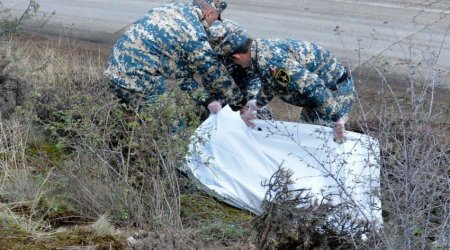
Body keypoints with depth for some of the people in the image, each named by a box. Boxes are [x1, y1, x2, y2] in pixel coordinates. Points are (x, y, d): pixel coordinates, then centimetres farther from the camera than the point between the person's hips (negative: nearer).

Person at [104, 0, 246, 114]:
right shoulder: (194, 35, -14)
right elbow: (214, 73, -3)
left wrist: (205, 98, 12)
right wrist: (239, 102, 12)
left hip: (114, 69, 9)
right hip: (136, 83, -9)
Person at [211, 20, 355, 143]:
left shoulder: (272, 62, -33)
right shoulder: (263, 48, 0)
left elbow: (314, 88, -37)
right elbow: (270, 86, 21)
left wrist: (338, 121, -33)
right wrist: (253, 107, 20)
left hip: (336, 90, -10)